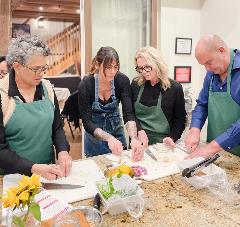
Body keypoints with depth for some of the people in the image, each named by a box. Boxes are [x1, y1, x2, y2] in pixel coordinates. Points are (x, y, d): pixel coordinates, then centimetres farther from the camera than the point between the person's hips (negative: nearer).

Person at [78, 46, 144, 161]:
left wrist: (134, 138, -43)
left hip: (117, 131, 2)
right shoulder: (86, 84, -25)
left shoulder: (122, 80, -20)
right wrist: (108, 138, -43)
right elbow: (87, 121, -26)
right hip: (94, 133, -2)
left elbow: (128, 114, -25)